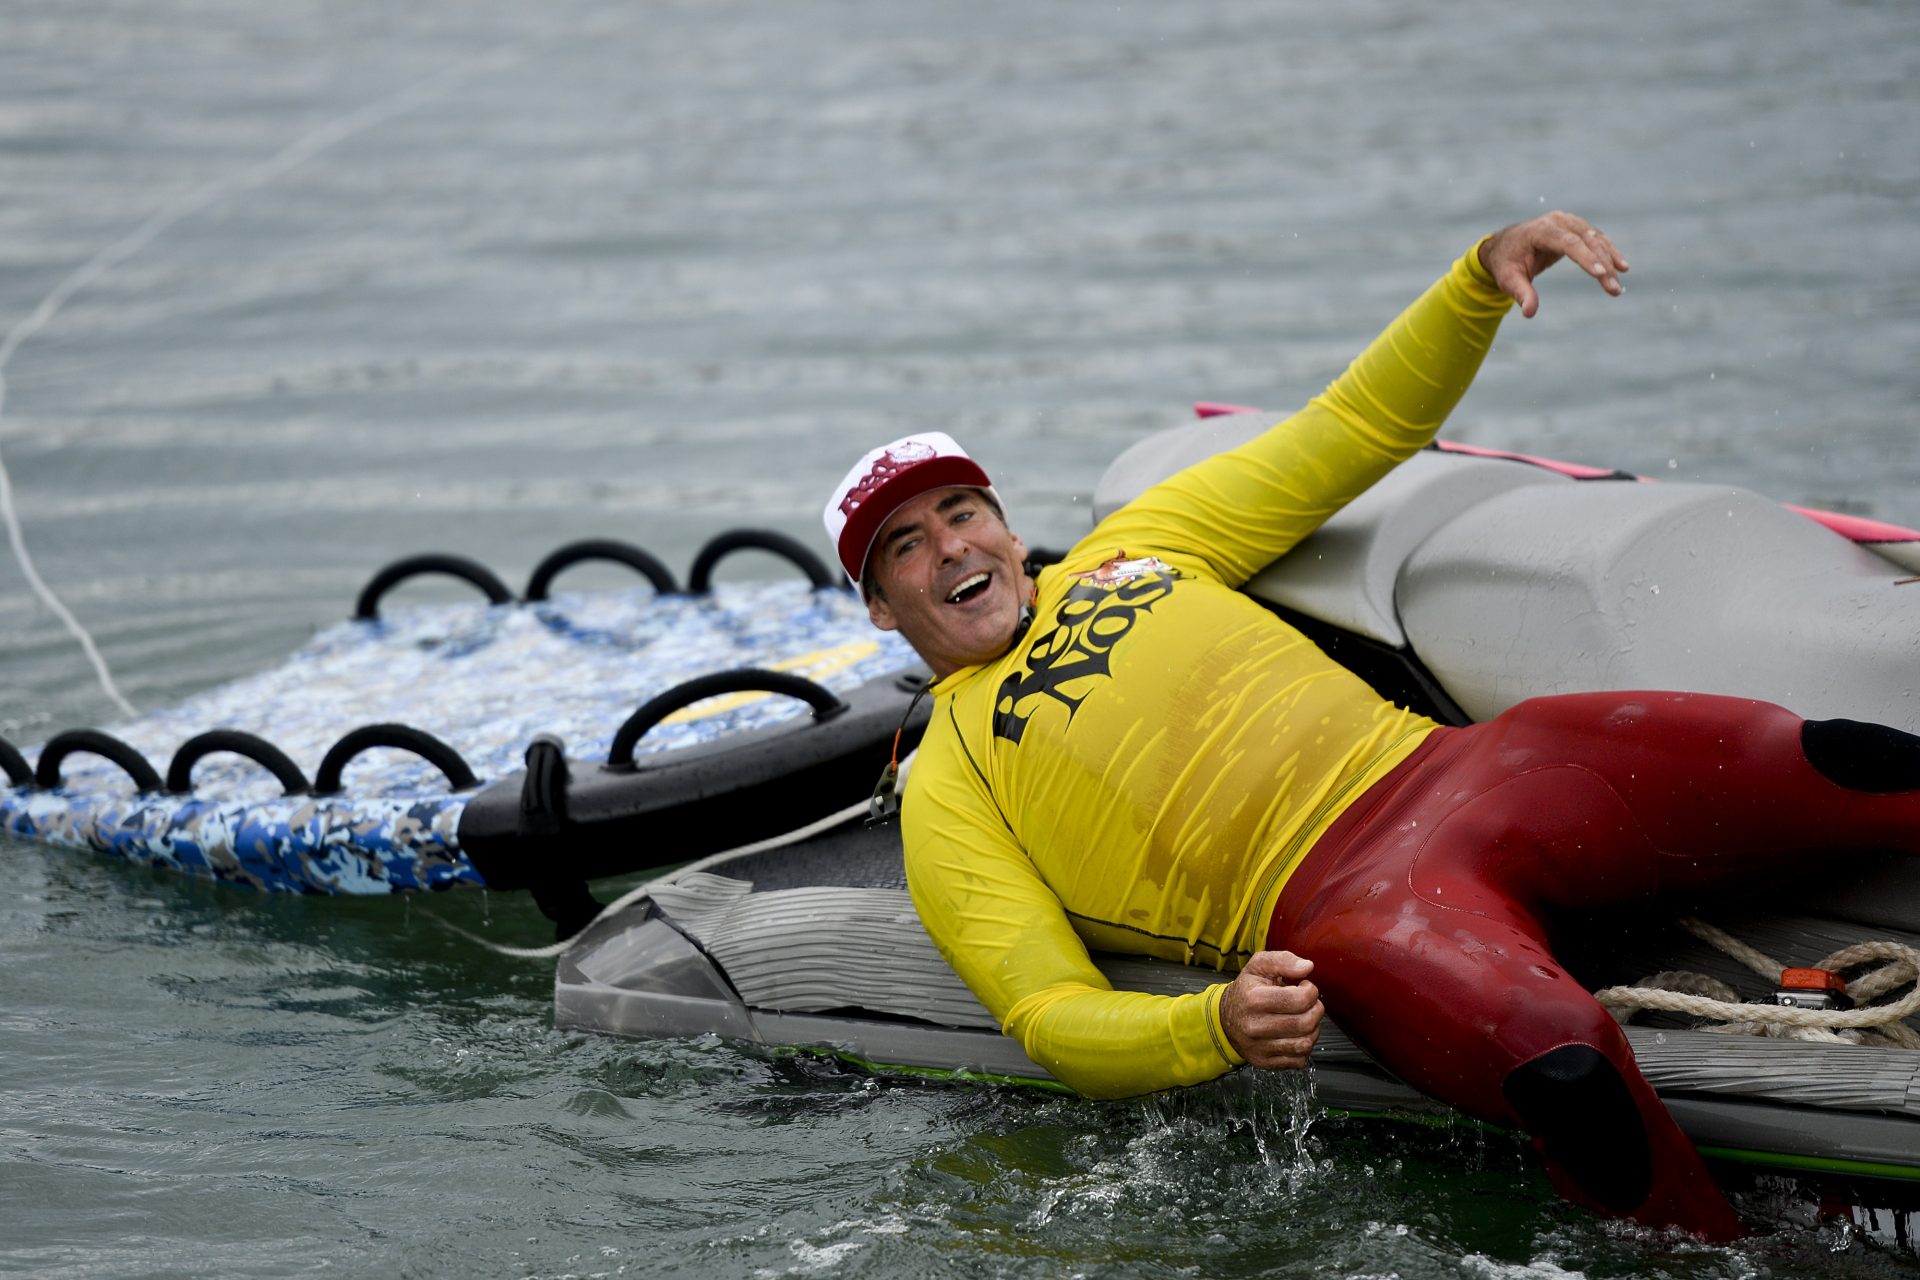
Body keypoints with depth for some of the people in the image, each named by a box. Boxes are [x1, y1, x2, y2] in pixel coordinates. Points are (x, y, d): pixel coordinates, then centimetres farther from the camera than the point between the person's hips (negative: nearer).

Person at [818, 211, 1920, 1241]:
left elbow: (1360, 429, 27)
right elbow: (1053, 1020, 0)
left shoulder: (1136, 546, 26)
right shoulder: (948, 792, 11)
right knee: (1557, 1061, -39)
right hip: (1334, 905, -5)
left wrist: (1484, 275, 11)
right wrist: (1217, 1029, -21)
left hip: (1460, 768, 5)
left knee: (1830, 763, -21)